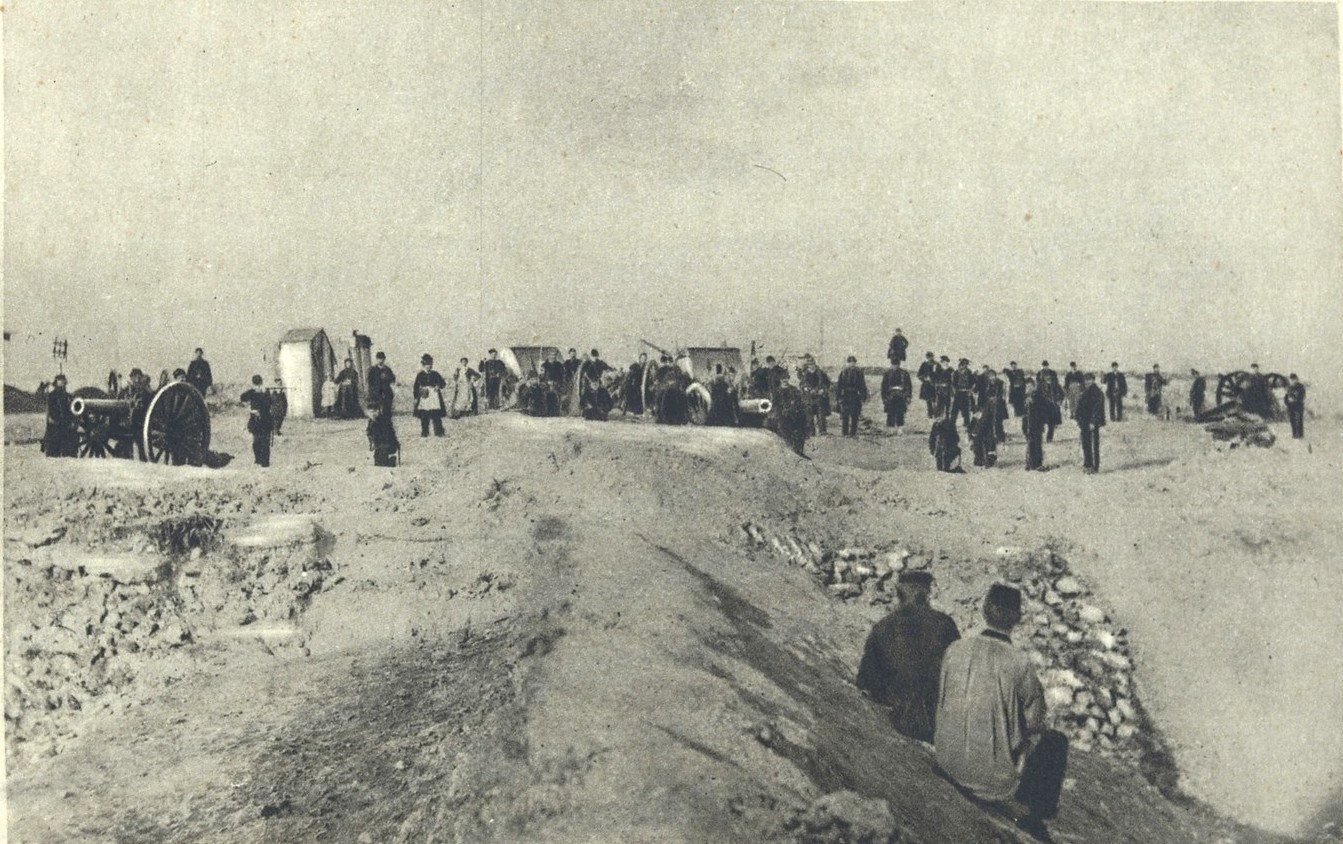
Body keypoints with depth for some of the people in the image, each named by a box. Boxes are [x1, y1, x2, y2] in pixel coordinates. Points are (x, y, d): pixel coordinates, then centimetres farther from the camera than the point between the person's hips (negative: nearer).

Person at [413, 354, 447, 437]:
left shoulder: (435, 374, 8)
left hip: (435, 399, 1)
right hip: (424, 398, -1)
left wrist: (438, 386, -9)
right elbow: (416, 387, 5)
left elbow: (443, 383, 12)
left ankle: (438, 432, -1)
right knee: (424, 418, 1)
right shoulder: (420, 375, 4)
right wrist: (416, 397, -1)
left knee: (436, 417, -4)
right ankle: (424, 433, 8)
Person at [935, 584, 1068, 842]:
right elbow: (1034, 722, -10)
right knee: (1056, 741, 23)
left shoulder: (954, 649, -9)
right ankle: (1037, 814, 32)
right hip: (997, 778, -5)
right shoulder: (1019, 663, -21)